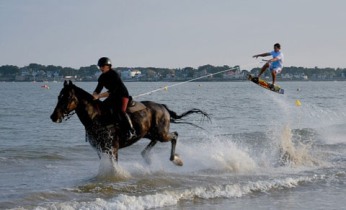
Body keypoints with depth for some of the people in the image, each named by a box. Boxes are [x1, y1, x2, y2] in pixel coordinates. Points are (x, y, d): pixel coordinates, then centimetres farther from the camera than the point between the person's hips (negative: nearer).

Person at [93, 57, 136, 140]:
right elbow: (98, 89, 2)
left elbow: (112, 91, -29)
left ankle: (131, 131, -27)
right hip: (113, 96, 9)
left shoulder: (114, 75, -23)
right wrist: (94, 96, -20)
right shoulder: (102, 77, 2)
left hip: (122, 95, -9)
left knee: (121, 110, -30)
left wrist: (98, 96, -34)